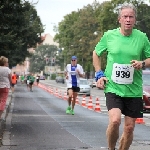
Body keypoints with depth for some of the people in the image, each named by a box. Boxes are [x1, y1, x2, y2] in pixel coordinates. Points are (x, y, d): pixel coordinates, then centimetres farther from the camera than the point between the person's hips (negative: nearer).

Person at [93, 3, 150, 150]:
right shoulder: (109, 35, 0)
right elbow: (96, 53, 15)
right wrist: (99, 74, 5)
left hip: (134, 90, 2)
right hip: (113, 87, -2)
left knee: (129, 127, 5)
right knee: (115, 120, -21)